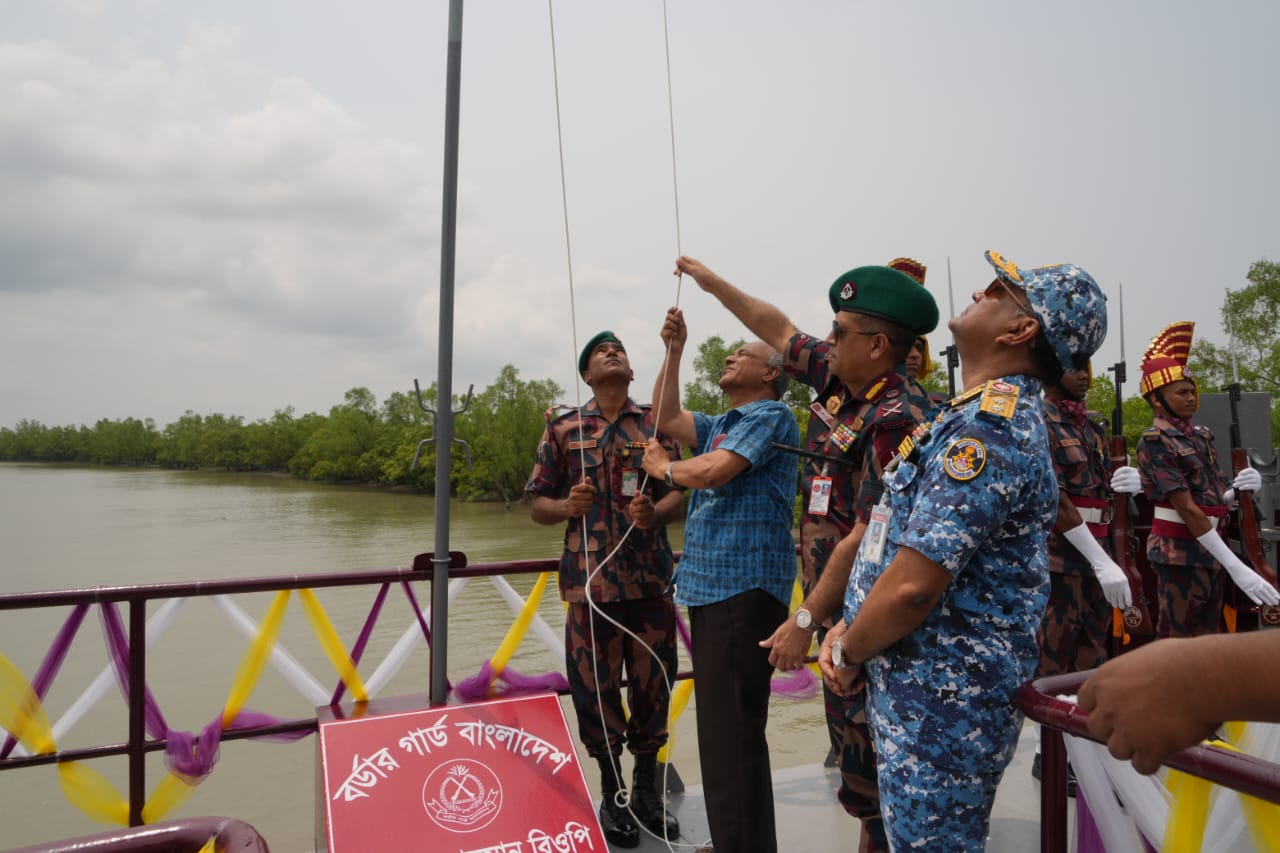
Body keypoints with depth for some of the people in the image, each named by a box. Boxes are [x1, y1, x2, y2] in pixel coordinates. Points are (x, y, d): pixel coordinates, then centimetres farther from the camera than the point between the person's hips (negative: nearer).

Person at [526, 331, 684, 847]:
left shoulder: (657, 423, 8)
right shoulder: (563, 427, 6)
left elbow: (681, 492, 2)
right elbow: (537, 504, 7)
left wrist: (655, 513, -18)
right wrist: (568, 506, -14)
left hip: (651, 578, 1)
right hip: (590, 579, -1)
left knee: (653, 683, 9)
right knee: (594, 687, 5)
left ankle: (647, 788, 29)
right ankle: (612, 794, 24)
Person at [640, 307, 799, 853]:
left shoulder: (771, 415, -7)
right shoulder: (722, 425, 22)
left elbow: (713, 470, -19)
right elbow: (665, 419, 17)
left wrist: (663, 467, -1)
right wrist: (673, 353, 13)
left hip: (744, 587, -10)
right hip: (711, 584, 10)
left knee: (732, 727, -10)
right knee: (721, 722, 16)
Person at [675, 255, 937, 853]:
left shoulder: (896, 419, -21)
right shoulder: (839, 380, 5)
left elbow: (867, 539, -23)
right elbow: (779, 331, 21)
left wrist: (806, 619, -18)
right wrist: (714, 283, 28)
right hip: (841, 612, 9)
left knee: (868, 768, 1)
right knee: (852, 751, 18)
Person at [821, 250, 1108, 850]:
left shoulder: (990, 424, -22)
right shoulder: (993, 413, 12)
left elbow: (912, 585, -27)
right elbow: (898, 536, 16)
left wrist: (849, 654, -9)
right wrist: (850, 630, 5)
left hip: (941, 704, -10)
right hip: (927, 688, 10)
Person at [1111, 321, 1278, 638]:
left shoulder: (1200, 436, 11)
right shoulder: (1155, 441, -15)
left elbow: (1214, 499, 14)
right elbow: (1187, 509, -21)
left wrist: (1238, 488, -9)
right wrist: (1236, 568, -24)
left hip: (1210, 550, 8)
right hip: (1180, 552, -8)